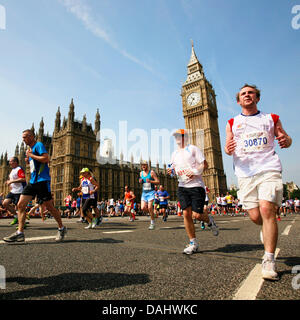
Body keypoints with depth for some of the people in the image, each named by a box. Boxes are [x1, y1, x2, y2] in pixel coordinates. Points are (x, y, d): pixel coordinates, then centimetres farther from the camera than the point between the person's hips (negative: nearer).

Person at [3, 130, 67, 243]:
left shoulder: (38, 145, -5)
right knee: (20, 205, -1)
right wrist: (28, 159, 10)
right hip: (32, 181, 9)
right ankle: (20, 233, 4)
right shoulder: (30, 149, 21)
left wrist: (31, 155, -10)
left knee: (49, 207, -1)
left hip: (42, 180, -9)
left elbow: (46, 158, -21)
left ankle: (62, 229, 15)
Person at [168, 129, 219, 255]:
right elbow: (174, 168, 22)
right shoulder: (175, 153, 15)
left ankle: (209, 220, 29)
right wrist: (170, 171, 0)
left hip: (196, 185, -5)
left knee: (197, 215, -7)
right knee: (186, 214, -2)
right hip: (182, 187, 5)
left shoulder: (193, 149, -1)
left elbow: (205, 164, -4)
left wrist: (195, 172, -20)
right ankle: (193, 243, 11)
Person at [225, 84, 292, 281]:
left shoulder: (271, 118, 13)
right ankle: (269, 229, 36)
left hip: (269, 169, -1)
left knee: (266, 210, -17)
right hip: (245, 173, 1)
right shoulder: (232, 123, 14)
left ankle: (269, 260, -4)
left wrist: (286, 140, -7)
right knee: (255, 216, 0)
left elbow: (286, 138, 19)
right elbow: (228, 147, 12)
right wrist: (228, 149, -13)